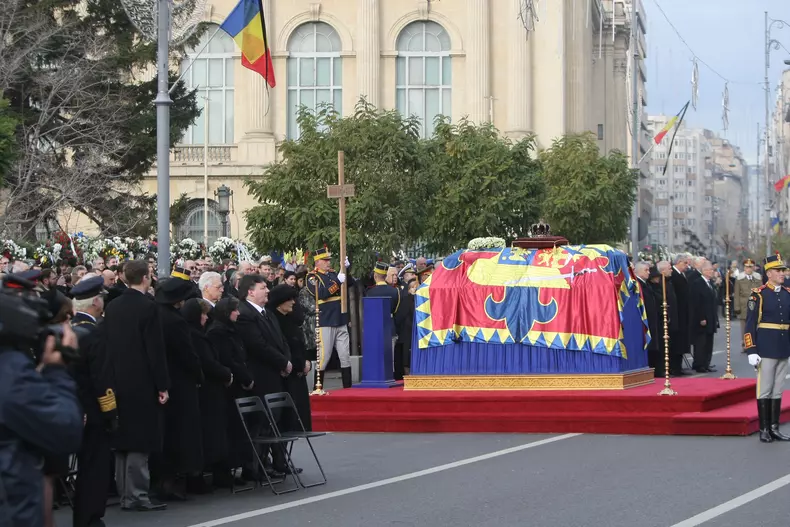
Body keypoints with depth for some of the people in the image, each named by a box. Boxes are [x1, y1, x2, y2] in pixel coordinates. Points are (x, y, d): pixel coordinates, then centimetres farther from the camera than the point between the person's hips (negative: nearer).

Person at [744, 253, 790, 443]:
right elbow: (750, 325, -9)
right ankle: (764, 429, 6)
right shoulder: (759, 295, -7)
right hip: (766, 349, -5)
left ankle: (774, 428, 14)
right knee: (765, 390, 0)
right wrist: (751, 351, -14)